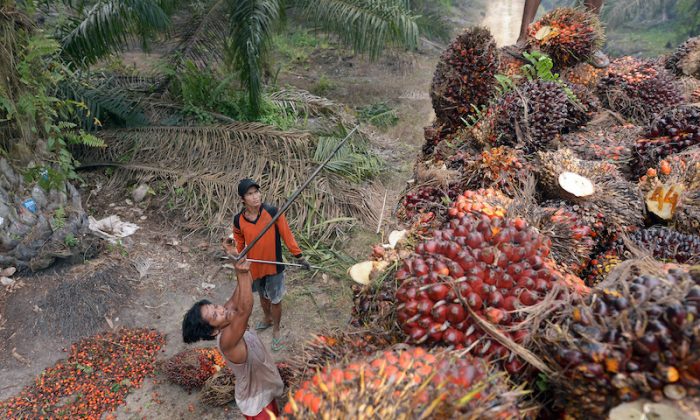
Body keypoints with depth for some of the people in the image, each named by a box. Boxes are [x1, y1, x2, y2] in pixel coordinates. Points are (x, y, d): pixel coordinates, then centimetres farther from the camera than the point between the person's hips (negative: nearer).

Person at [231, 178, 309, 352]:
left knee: (275, 300, 10)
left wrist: (299, 257, -11)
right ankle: (268, 319, 53)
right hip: (255, 266, 3)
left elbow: (286, 234, -13)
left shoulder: (272, 212, -21)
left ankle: (276, 331, 33)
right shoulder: (238, 220, -12)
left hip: (274, 265, -3)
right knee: (263, 296, 25)